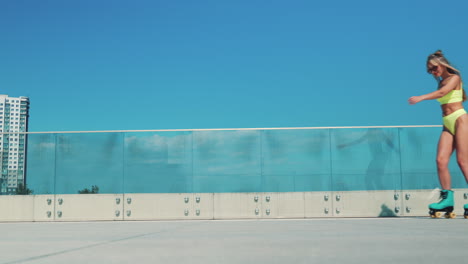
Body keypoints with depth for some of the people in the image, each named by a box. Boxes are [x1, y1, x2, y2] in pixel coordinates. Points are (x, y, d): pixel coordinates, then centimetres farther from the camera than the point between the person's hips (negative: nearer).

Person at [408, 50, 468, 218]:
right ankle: (447, 199, -8)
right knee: (441, 160, -9)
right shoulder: (441, 83, 19)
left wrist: (421, 98, -31)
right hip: (447, 124, 7)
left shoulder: (454, 78, -2)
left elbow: (441, 93, -20)